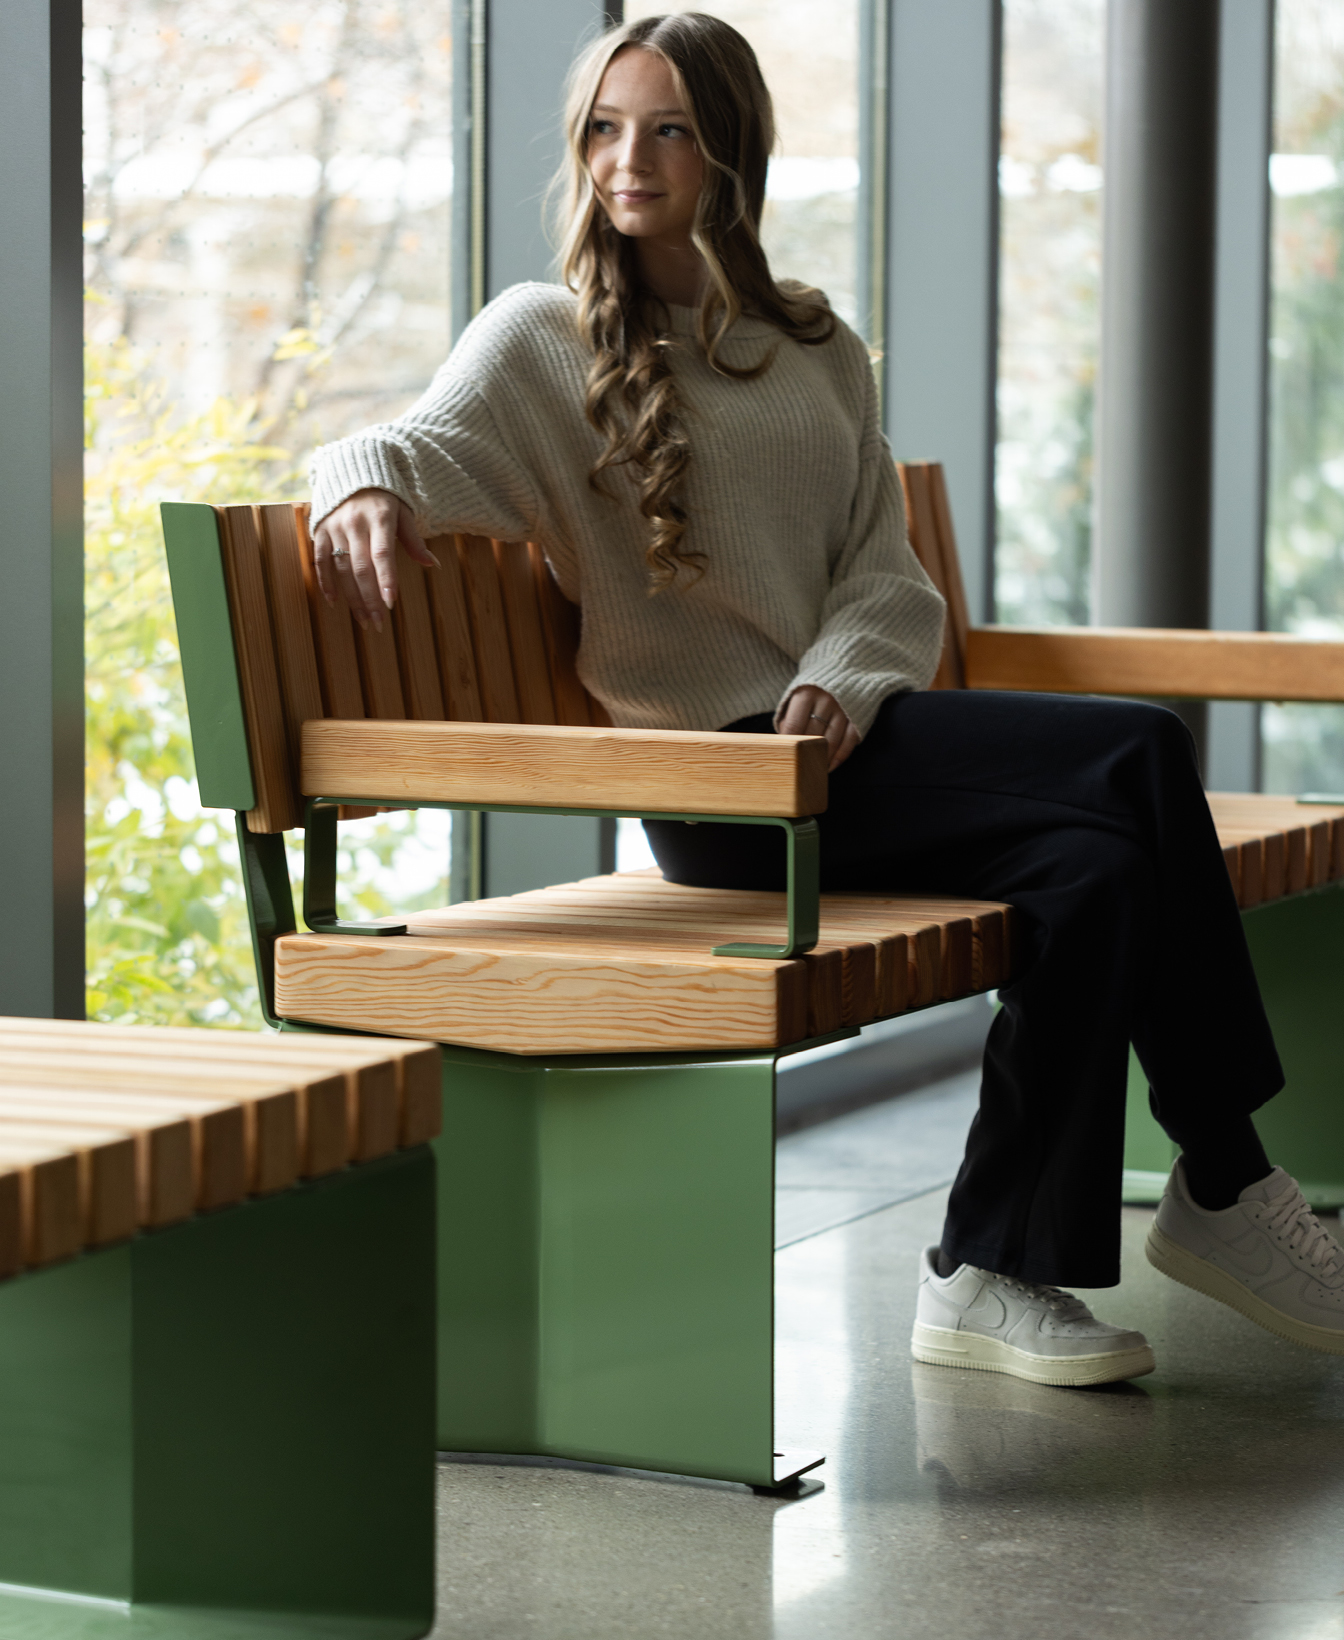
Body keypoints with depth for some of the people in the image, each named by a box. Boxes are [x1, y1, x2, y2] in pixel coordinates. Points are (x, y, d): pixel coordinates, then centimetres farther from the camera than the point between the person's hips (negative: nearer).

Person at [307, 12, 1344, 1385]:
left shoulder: (818, 354, 20)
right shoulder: (543, 341, 7)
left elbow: (890, 576, 12)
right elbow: (427, 442, -12)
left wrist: (839, 685, -10)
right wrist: (366, 484, -37)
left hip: (843, 736, 5)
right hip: (718, 769, -5)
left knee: (1096, 867, -25)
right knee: (1141, 758, -23)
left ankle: (992, 1273, -15)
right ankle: (1223, 1192, -14)